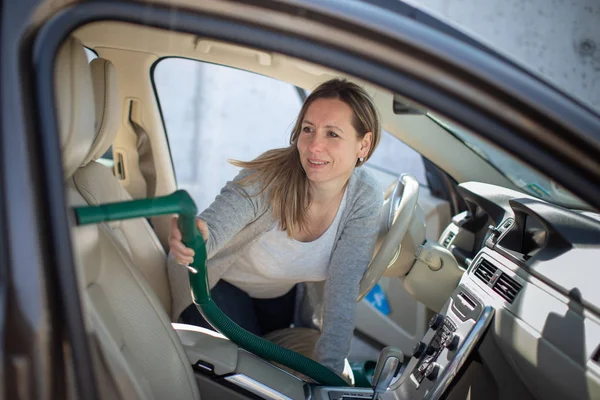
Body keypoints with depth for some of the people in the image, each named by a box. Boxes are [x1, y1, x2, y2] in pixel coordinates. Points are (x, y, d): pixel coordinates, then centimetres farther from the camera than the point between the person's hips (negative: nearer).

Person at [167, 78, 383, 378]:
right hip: (219, 282, -4)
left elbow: (343, 291, -28)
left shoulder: (364, 198, -27)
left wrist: (327, 372, -34)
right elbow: (210, 229, -49)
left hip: (282, 291, 4)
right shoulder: (269, 177, -37)